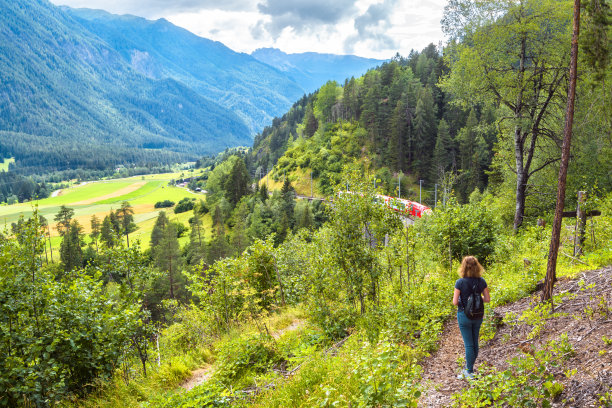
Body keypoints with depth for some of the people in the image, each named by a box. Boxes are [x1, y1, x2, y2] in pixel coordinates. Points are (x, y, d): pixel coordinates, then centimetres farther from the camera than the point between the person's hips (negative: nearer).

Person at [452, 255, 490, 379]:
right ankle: (468, 367, 30)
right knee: (475, 342, 17)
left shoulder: (460, 282, -16)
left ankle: (469, 372, 11)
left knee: (469, 344, 3)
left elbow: (455, 302, -16)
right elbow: (487, 299, -2)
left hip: (464, 315, -4)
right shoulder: (481, 281, -6)